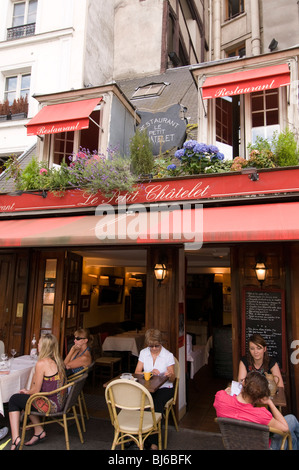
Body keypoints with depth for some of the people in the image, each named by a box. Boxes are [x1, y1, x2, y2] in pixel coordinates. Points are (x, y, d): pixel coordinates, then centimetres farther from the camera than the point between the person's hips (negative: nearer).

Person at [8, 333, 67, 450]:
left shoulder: (41, 363, -21)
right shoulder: (58, 361, 3)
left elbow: (36, 391, -13)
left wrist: (27, 392, 7)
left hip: (49, 405, -8)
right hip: (59, 402, 8)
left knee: (13, 400, 12)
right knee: (23, 398, 25)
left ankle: (16, 439, 11)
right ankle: (39, 431, 24)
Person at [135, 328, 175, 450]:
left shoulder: (168, 355, -6)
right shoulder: (143, 353, 2)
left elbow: (172, 379, -1)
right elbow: (137, 372, 1)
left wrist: (170, 375, -25)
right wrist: (150, 373, -17)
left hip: (164, 388, -2)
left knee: (156, 403, -32)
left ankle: (153, 441, -18)